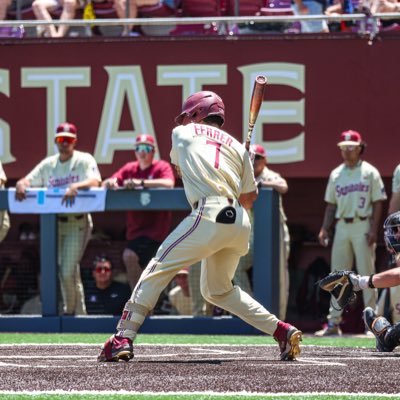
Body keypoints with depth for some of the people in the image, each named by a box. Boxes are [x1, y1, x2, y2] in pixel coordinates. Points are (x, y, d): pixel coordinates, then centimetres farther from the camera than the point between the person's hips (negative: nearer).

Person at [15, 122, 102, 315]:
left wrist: (75, 186, -36)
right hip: (54, 222, 5)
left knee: (69, 272, -13)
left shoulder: (84, 160, -2)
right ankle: (76, 311, 19)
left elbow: (95, 181, -18)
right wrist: (21, 185, -17)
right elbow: (28, 180, 8)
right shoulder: (48, 164, 13)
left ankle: (72, 312, 2)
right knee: (62, 271, 7)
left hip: (77, 222, -5)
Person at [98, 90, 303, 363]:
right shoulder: (237, 146, 22)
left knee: (159, 269, -2)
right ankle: (282, 331, 13)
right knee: (217, 289, 22)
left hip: (209, 215, -5)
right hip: (240, 223, 5)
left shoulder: (182, 133, 16)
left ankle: (123, 339, -15)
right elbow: (249, 197, 18)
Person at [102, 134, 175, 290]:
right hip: (135, 228, 7)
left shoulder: (162, 167, -5)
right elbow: (105, 184, 5)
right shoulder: (130, 168, 11)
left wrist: (141, 182, -35)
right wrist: (110, 183, -21)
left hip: (155, 228, -7)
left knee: (130, 257, -22)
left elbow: (169, 183, -27)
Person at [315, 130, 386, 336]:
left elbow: (378, 202, -3)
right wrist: (324, 229, 7)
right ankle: (334, 322, 6)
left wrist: (373, 229, -13)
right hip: (342, 226, 5)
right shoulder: (336, 174, 13)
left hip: (363, 226, -5)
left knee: (366, 273, -6)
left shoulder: (369, 172, 0)